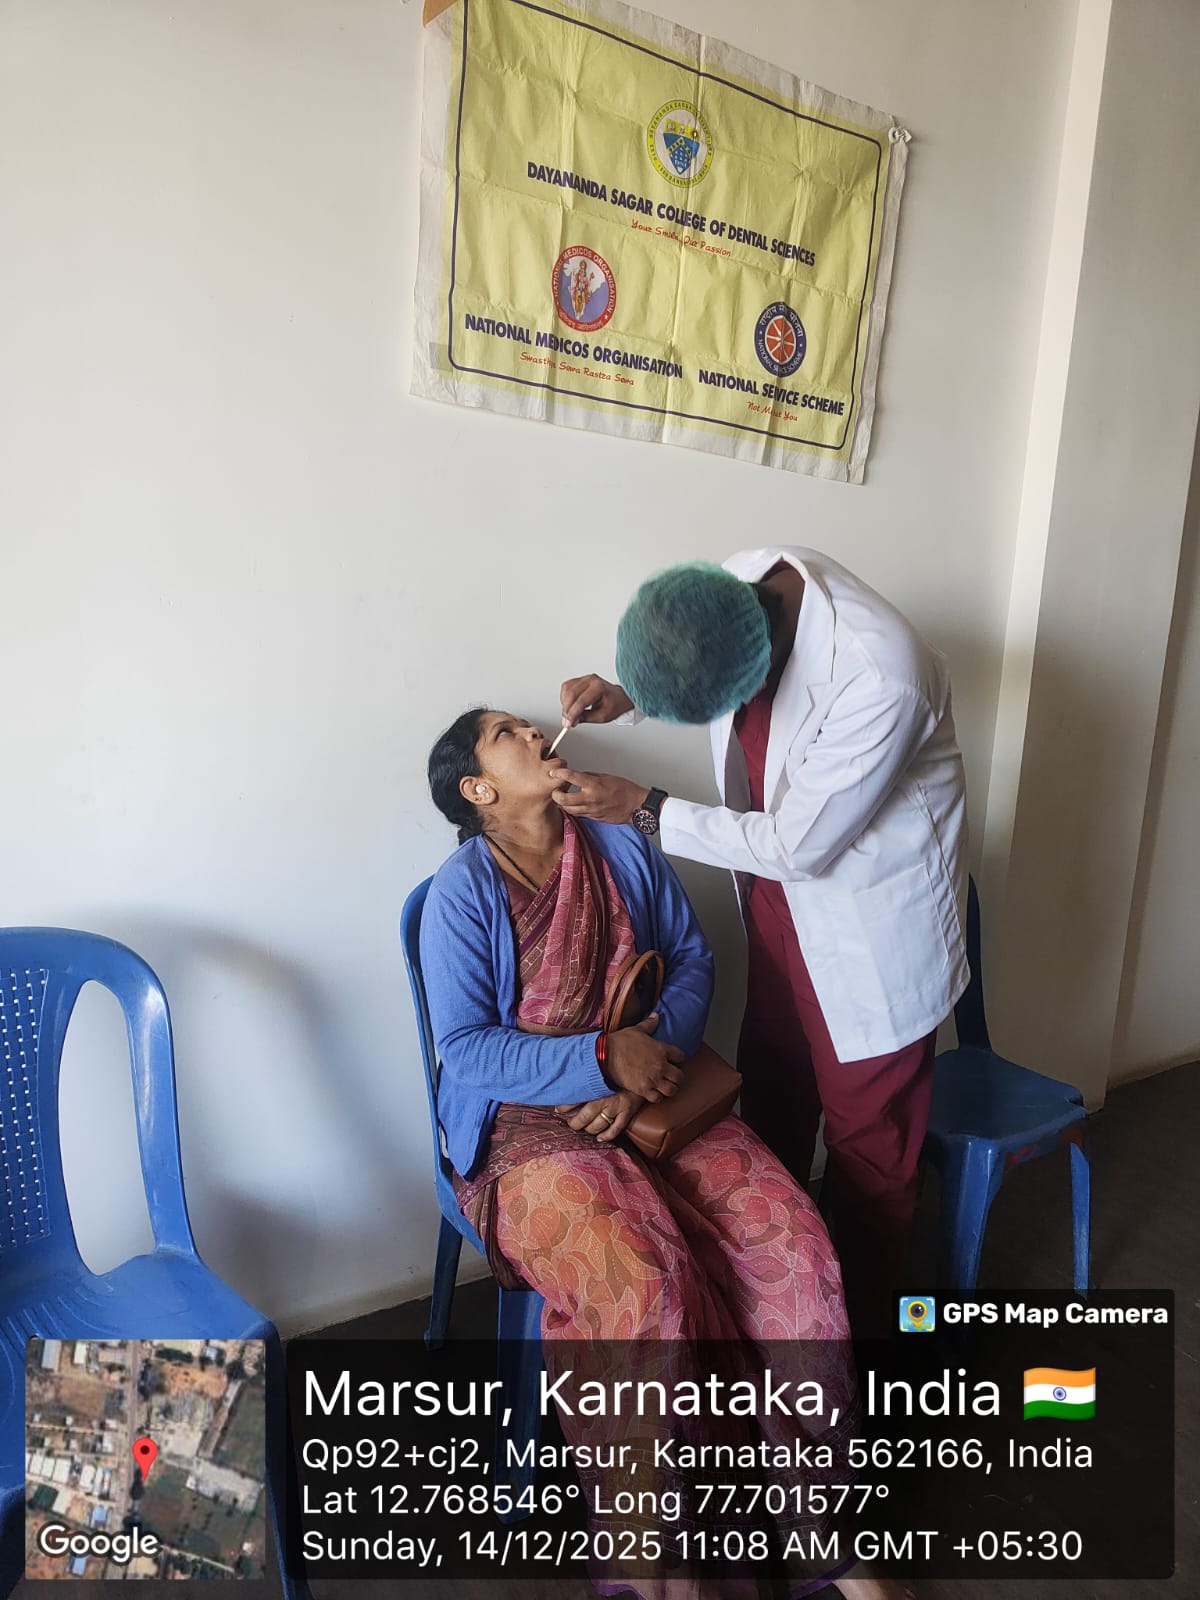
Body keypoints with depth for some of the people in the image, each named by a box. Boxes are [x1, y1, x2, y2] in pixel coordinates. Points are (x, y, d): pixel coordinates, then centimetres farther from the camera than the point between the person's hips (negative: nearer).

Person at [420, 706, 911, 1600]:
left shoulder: (624, 850, 6)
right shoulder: (461, 895, -9)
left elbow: (692, 956, 7)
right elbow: (466, 1050, -13)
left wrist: (655, 1054, -11)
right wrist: (604, 1058, -22)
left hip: (655, 1095, 5)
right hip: (532, 1126, -4)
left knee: (794, 1246, -15)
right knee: (647, 1282, -28)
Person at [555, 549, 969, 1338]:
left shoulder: (878, 678, -37)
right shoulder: (738, 587, -15)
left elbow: (797, 847, -26)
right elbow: (689, 674, 9)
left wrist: (644, 808, -21)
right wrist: (629, 695, -11)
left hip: (872, 923, -7)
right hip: (781, 899, 7)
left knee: (868, 1142, 10)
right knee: (771, 1104, 22)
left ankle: (861, 1319, 35)